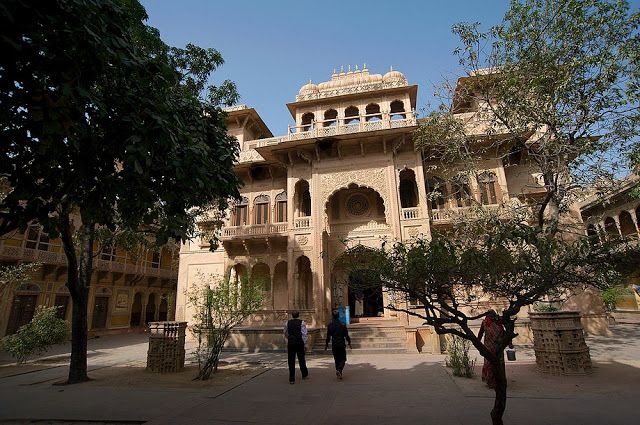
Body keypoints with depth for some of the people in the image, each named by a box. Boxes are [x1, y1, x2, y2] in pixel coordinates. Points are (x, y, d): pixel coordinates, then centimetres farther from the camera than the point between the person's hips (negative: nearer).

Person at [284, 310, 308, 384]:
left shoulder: (287, 323, 5)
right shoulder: (302, 322, -4)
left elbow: (285, 334, 15)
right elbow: (304, 334, -9)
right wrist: (305, 344, -5)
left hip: (290, 343, 1)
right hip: (300, 342, -1)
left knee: (291, 361, 5)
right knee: (301, 359, 15)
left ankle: (291, 379, 4)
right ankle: (304, 375, 30)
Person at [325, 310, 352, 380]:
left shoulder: (330, 325, -5)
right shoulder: (343, 325, -8)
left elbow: (328, 336, -1)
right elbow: (346, 336, -5)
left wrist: (326, 344, 13)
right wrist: (349, 343, 8)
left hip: (334, 345, 2)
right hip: (342, 345, -2)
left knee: (337, 359, 16)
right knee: (343, 359, 6)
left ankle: (338, 372, 18)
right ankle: (339, 370, -16)